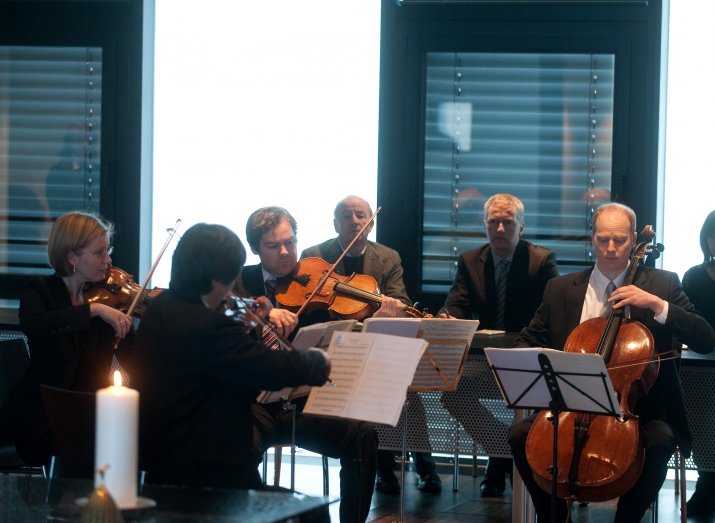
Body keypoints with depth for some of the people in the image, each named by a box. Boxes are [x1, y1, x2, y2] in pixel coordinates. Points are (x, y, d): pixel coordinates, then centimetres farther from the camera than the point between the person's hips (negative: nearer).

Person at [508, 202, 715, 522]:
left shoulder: (662, 285, 4)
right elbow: (529, 342, 16)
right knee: (521, 435, -21)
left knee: (659, 442, -33)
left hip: (639, 407, -2)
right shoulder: (560, 290, 10)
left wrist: (656, 304, -17)